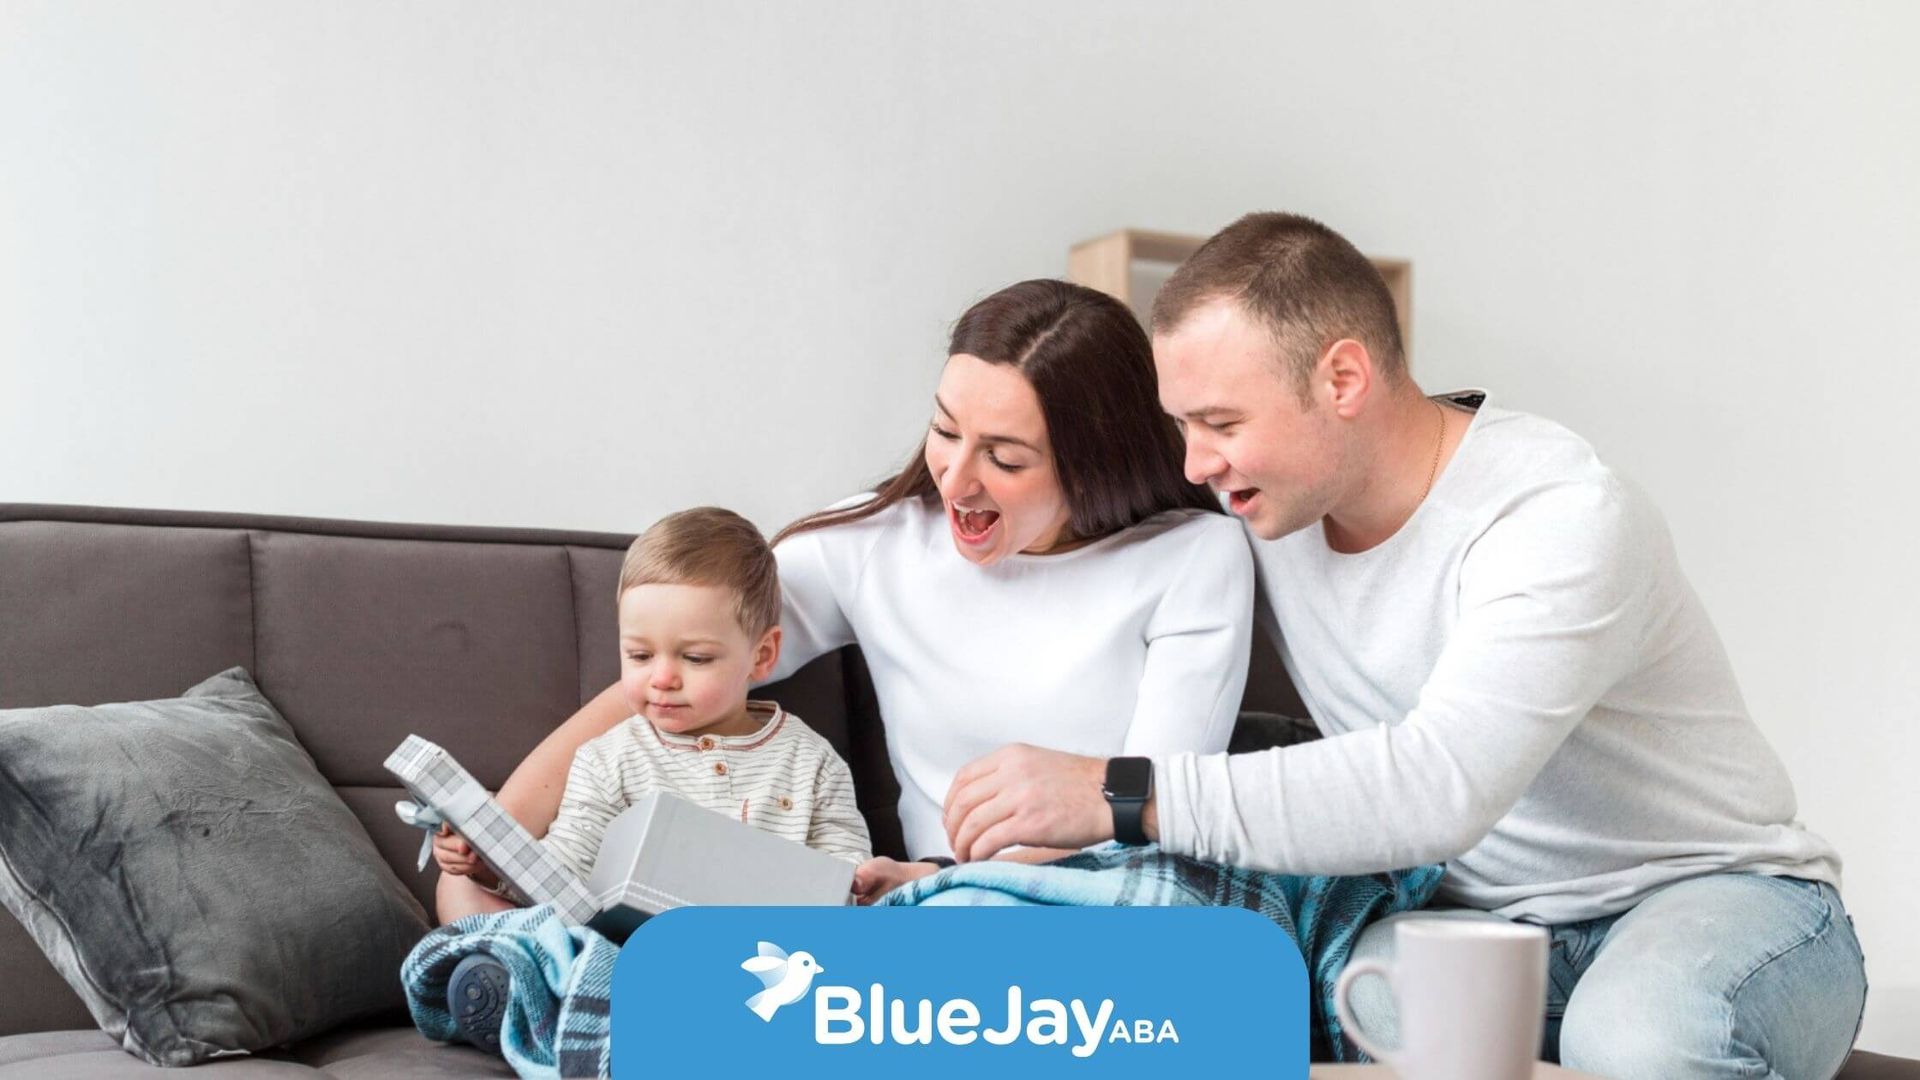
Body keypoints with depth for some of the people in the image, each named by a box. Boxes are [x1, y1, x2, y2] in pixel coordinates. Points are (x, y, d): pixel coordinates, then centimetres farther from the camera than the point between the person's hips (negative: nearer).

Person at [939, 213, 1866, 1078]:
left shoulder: (1562, 517, -24)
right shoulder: (1266, 508, -2)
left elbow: (1441, 787, -37)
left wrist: (1121, 796, -39)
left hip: (1715, 891, -4)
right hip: (1488, 915, 4)